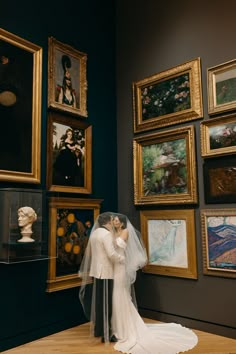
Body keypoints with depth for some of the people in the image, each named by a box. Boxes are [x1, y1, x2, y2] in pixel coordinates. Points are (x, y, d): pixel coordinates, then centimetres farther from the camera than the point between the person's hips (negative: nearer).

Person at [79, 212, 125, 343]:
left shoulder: (94, 233, 10)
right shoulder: (107, 234, -17)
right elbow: (111, 254, -24)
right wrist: (122, 258, -7)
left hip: (96, 270, 9)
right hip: (105, 271, -9)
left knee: (97, 301, 16)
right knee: (105, 302, -1)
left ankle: (98, 329, 28)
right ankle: (106, 334, 8)